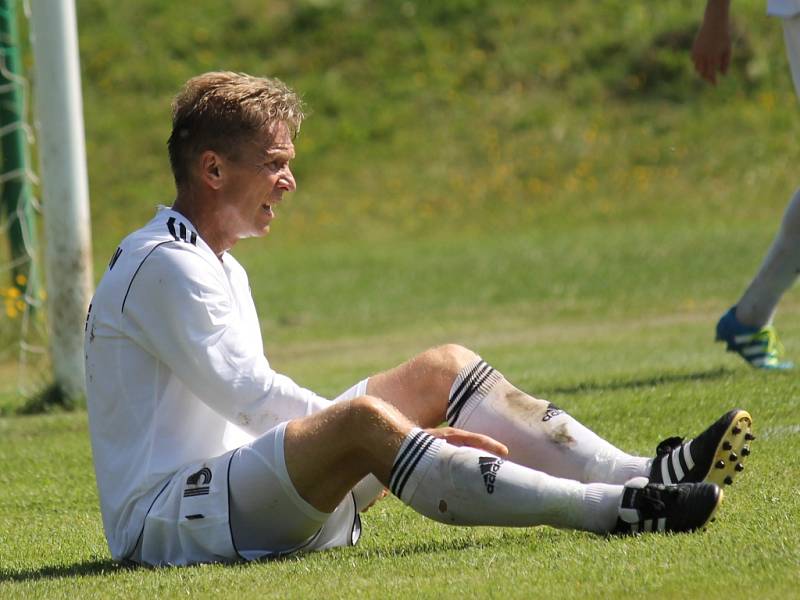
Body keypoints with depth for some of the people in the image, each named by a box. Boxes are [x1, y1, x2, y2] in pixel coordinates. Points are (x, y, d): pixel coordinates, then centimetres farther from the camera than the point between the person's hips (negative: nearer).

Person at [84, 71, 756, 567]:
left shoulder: (219, 266, 21)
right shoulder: (163, 265, -12)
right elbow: (249, 398, -18)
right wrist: (415, 435, -18)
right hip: (161, 518, -10)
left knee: (441, 368, 3)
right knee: (364, 418, -34)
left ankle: (640, 474, -11)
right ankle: (607, 509, -37)